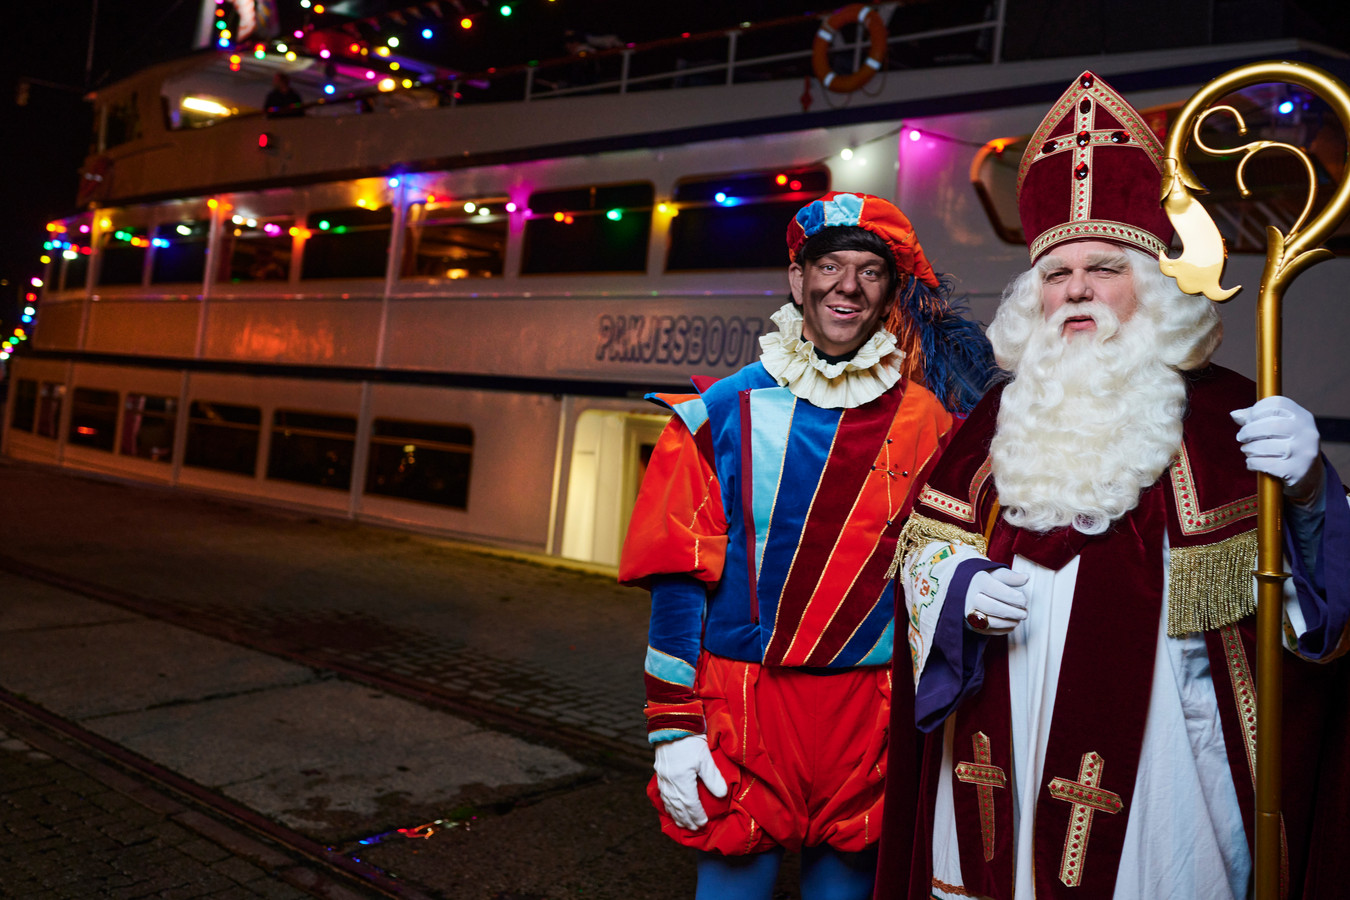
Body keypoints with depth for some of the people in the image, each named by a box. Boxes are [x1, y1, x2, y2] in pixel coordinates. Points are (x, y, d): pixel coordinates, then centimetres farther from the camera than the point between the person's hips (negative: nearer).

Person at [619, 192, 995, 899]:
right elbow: (678, 574, -3)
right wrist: (674, 726, -5)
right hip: (740, 700, -1)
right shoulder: (725, 409, -2)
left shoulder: (928, 418, 2)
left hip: (870, 707, 2)